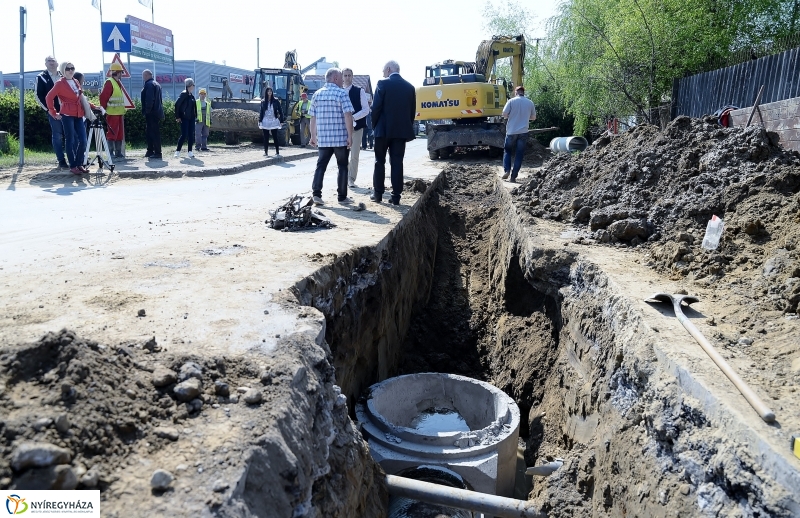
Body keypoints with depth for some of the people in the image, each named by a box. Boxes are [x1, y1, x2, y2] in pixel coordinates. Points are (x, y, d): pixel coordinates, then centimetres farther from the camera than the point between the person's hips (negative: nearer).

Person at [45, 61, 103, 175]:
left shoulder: (76, 82, 17)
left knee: (83, 140, 1)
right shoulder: (60, 83, -2)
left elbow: (81, 99, 21)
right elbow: (49, 98, -3)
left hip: (78, 115, 6)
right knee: (70, 141, -3)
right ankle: (72, 166, 3)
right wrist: (54, 113, -4)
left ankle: (79, 164, 12)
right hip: (67, 115, -6)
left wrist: (93, 106, 11)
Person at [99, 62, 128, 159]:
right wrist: (104, 109, -15)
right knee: (112, 133, -6)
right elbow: (103, 97, -16)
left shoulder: (119, 83, 16)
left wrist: (123, 109, 17)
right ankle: (111, 153, -2)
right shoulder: (109, 82, -11)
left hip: (120, 113, 9)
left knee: (120, 133, 11)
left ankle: (118, 152, 17)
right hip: (112, 114, -9)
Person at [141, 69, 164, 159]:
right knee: (148, 132, 16)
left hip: (151, 113, -10)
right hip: (156, 112, 10)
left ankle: (157, 153, -9)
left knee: (154, 132, -9)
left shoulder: (149, 84, -11)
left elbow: (149, 99, -21)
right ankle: (150, 151, 21)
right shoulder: (156, 84, 20)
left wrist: (147, 110, -18)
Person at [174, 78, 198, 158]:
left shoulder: (191, 95, 12)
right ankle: (177, 151, 2)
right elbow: (177, 104, -15)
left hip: (191, 118, 7)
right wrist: (177, 117, -15)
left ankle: (190, 152, 10)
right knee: (184, 135, -8)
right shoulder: (184, 94, -11)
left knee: (191, 135, 6)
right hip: (184, 118, -7)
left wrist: (195, 116, 8)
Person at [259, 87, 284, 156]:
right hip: (265, 121, 2)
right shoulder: (263, 101, 7)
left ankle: (277, 152, 3)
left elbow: (280, 111, 4)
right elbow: (261, 112, 10)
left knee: (275, 137, -2)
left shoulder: (275, 101, 2)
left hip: (274, 121, -2)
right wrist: (260, 121, 3)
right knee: (266, 138, 3)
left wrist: (281, 120, -3)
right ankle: (266, 152, 8)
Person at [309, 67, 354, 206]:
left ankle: (316, 193, -4)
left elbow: (313, 117, 11)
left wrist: (313, 136, 18)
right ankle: (342, 196, 9)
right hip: (340, 138, -4)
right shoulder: (341, 93, -6)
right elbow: (348, 115, -14)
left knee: (321, 165, 9)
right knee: (342, 166, 6)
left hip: (323, 138, 4)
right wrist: (350, 135, -11)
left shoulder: (317, 94, 9)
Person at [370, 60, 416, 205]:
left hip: (384, 129, -3)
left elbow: (376, 107, -10)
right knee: (397, 162, 4)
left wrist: (374, 125, 3)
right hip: (402, 130, 3)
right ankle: (396, 196, 2)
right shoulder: (409, 87, 7)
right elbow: (412, 110, 8)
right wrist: (407, 128, 14)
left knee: (380, 162, 8)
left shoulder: (383, 83, -7)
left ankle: (378, 194, 10)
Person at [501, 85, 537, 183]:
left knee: (507, 150, 17)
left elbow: (504, 114, -8)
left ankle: (506, 170, -1)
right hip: (523, 132, 2)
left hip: (511, 131, -2)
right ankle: (513, 177, 3)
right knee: (519, 155, 5)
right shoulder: (530, 102, 5)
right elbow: (533, 117, 13)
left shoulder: (511, 101, -5)